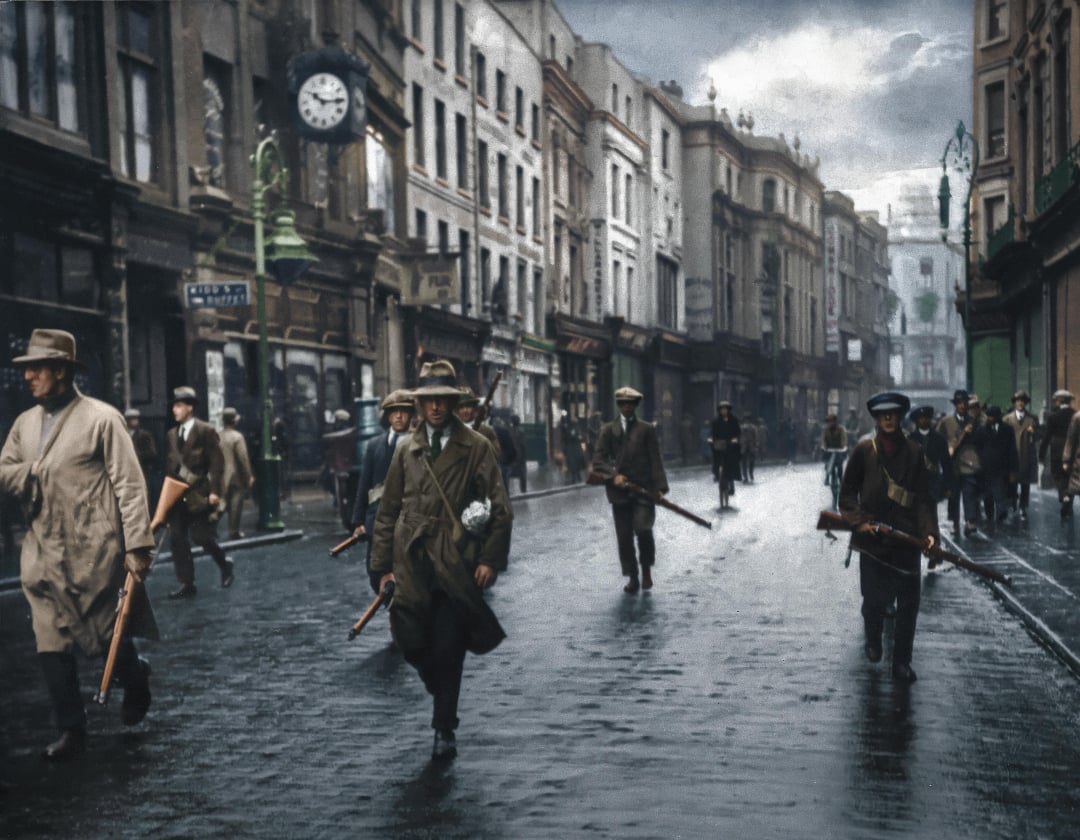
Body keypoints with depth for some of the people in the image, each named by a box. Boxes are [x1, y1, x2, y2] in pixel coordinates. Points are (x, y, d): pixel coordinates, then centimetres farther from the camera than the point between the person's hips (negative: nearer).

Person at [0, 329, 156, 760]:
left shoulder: (101, 418, -6)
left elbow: (129, 484, -9)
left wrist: (138, 545, -13)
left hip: (95, 554, -5)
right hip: (44, 556, 5)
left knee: (106, 639, 6)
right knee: (51, 648, 4)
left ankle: (136, 677, 37)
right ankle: (71, 731, 16)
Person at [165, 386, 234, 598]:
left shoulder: (206, 431, -3)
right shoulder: (171, 435, 13)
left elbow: (217, 463, -7)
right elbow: (169, 465, 15)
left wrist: (214, 491, -13)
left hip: (199, 495, -5)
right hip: (177, 495, 5)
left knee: (201, 536, -6)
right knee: (177, 539, 1)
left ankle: (224, 564, 22)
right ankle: (186, 584, 6)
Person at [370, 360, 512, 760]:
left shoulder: (476, 448, 2)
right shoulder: (406, 451, 11)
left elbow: (500, 509, 0)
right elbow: (387, 511, 14)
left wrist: (490, 559, -8)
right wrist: (383, 565, 8)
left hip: (456, 566, -3)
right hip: (411, 565, 3)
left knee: (447, 650, -4)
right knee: (412, 644, 1)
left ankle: (444, 730, 11)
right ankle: (444, 698, 31)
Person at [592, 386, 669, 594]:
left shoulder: (646, 429, 7)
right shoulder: (608, 430, 9)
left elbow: (655, 460, 3)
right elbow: (598, 460, 3)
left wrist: (660, 487, -6)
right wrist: (614, 474, -14)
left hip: (643, 489, -2)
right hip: (620, 491, 2)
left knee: (643, 529, -17)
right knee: (624, 537, 3)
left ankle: (646, 569, 7)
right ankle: (633, 578, 16)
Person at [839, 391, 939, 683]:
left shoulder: (913, 452, 3)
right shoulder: (864, 450, 0)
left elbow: (923, 496, 2)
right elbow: (848, 492, 3)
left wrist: (929, 531, -10)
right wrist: (859, 521, -11)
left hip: (907, 538, 1)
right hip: (873, 537, -1)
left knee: (909, 602, 0)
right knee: (875, 598, 7)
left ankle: (902, 662, 11)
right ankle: (873, 642, 36)